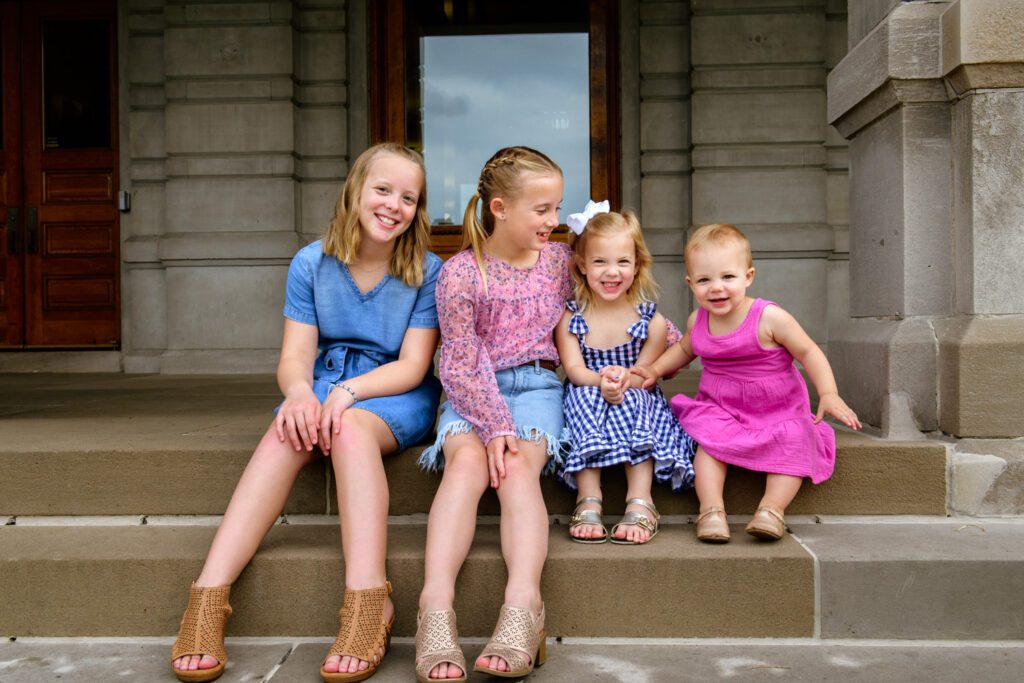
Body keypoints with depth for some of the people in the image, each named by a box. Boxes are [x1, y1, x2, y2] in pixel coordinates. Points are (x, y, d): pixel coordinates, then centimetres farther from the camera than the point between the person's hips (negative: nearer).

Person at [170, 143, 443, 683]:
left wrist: (346, 391, -25)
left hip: (396, 397, -2)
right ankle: (207, 601, -37)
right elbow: (295, 356, -4)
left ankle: (368, 605, -44)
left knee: (351, 427, -36)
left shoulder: (427, 272, -4)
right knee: (287, 433, -31)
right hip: (324, 385, 3)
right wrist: (299, 391, -27)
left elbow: (412, 367, -9)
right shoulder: (311, 263, 2)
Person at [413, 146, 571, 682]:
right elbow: (463, 362, -10)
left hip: (535, 385, 2)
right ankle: (436, 610, -40)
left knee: (519, 466, -28)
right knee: (467, 459, -31)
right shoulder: (460, 274, -7)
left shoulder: (558, 259, 7)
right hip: (472, 392, -2)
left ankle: (523, 606, -43)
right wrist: (494, 424, -21)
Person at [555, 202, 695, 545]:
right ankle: (588, 501, -36)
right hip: (587, 404, 0)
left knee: (634, 399, -32)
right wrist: (601, 381, -33)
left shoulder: (651, 321, -1)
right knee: (584, 396, -32)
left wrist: (623, 380, -31)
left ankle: (640, 501, -36)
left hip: (637, 402, 0)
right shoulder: (569, 317, 0)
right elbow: (574, 369, -10)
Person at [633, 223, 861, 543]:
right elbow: (684, 349, 22)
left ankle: (771, 509, -26)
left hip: (778, 410, -3)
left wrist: (829, 394, -22)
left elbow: (808, 352, -11)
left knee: (793, 444, -28)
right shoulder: (697, 321, -1)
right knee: (709, 438, -25)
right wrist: (656, 369, 7)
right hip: (718, 409, 3)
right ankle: (711, 510, -26)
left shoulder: (769, 318, -18)